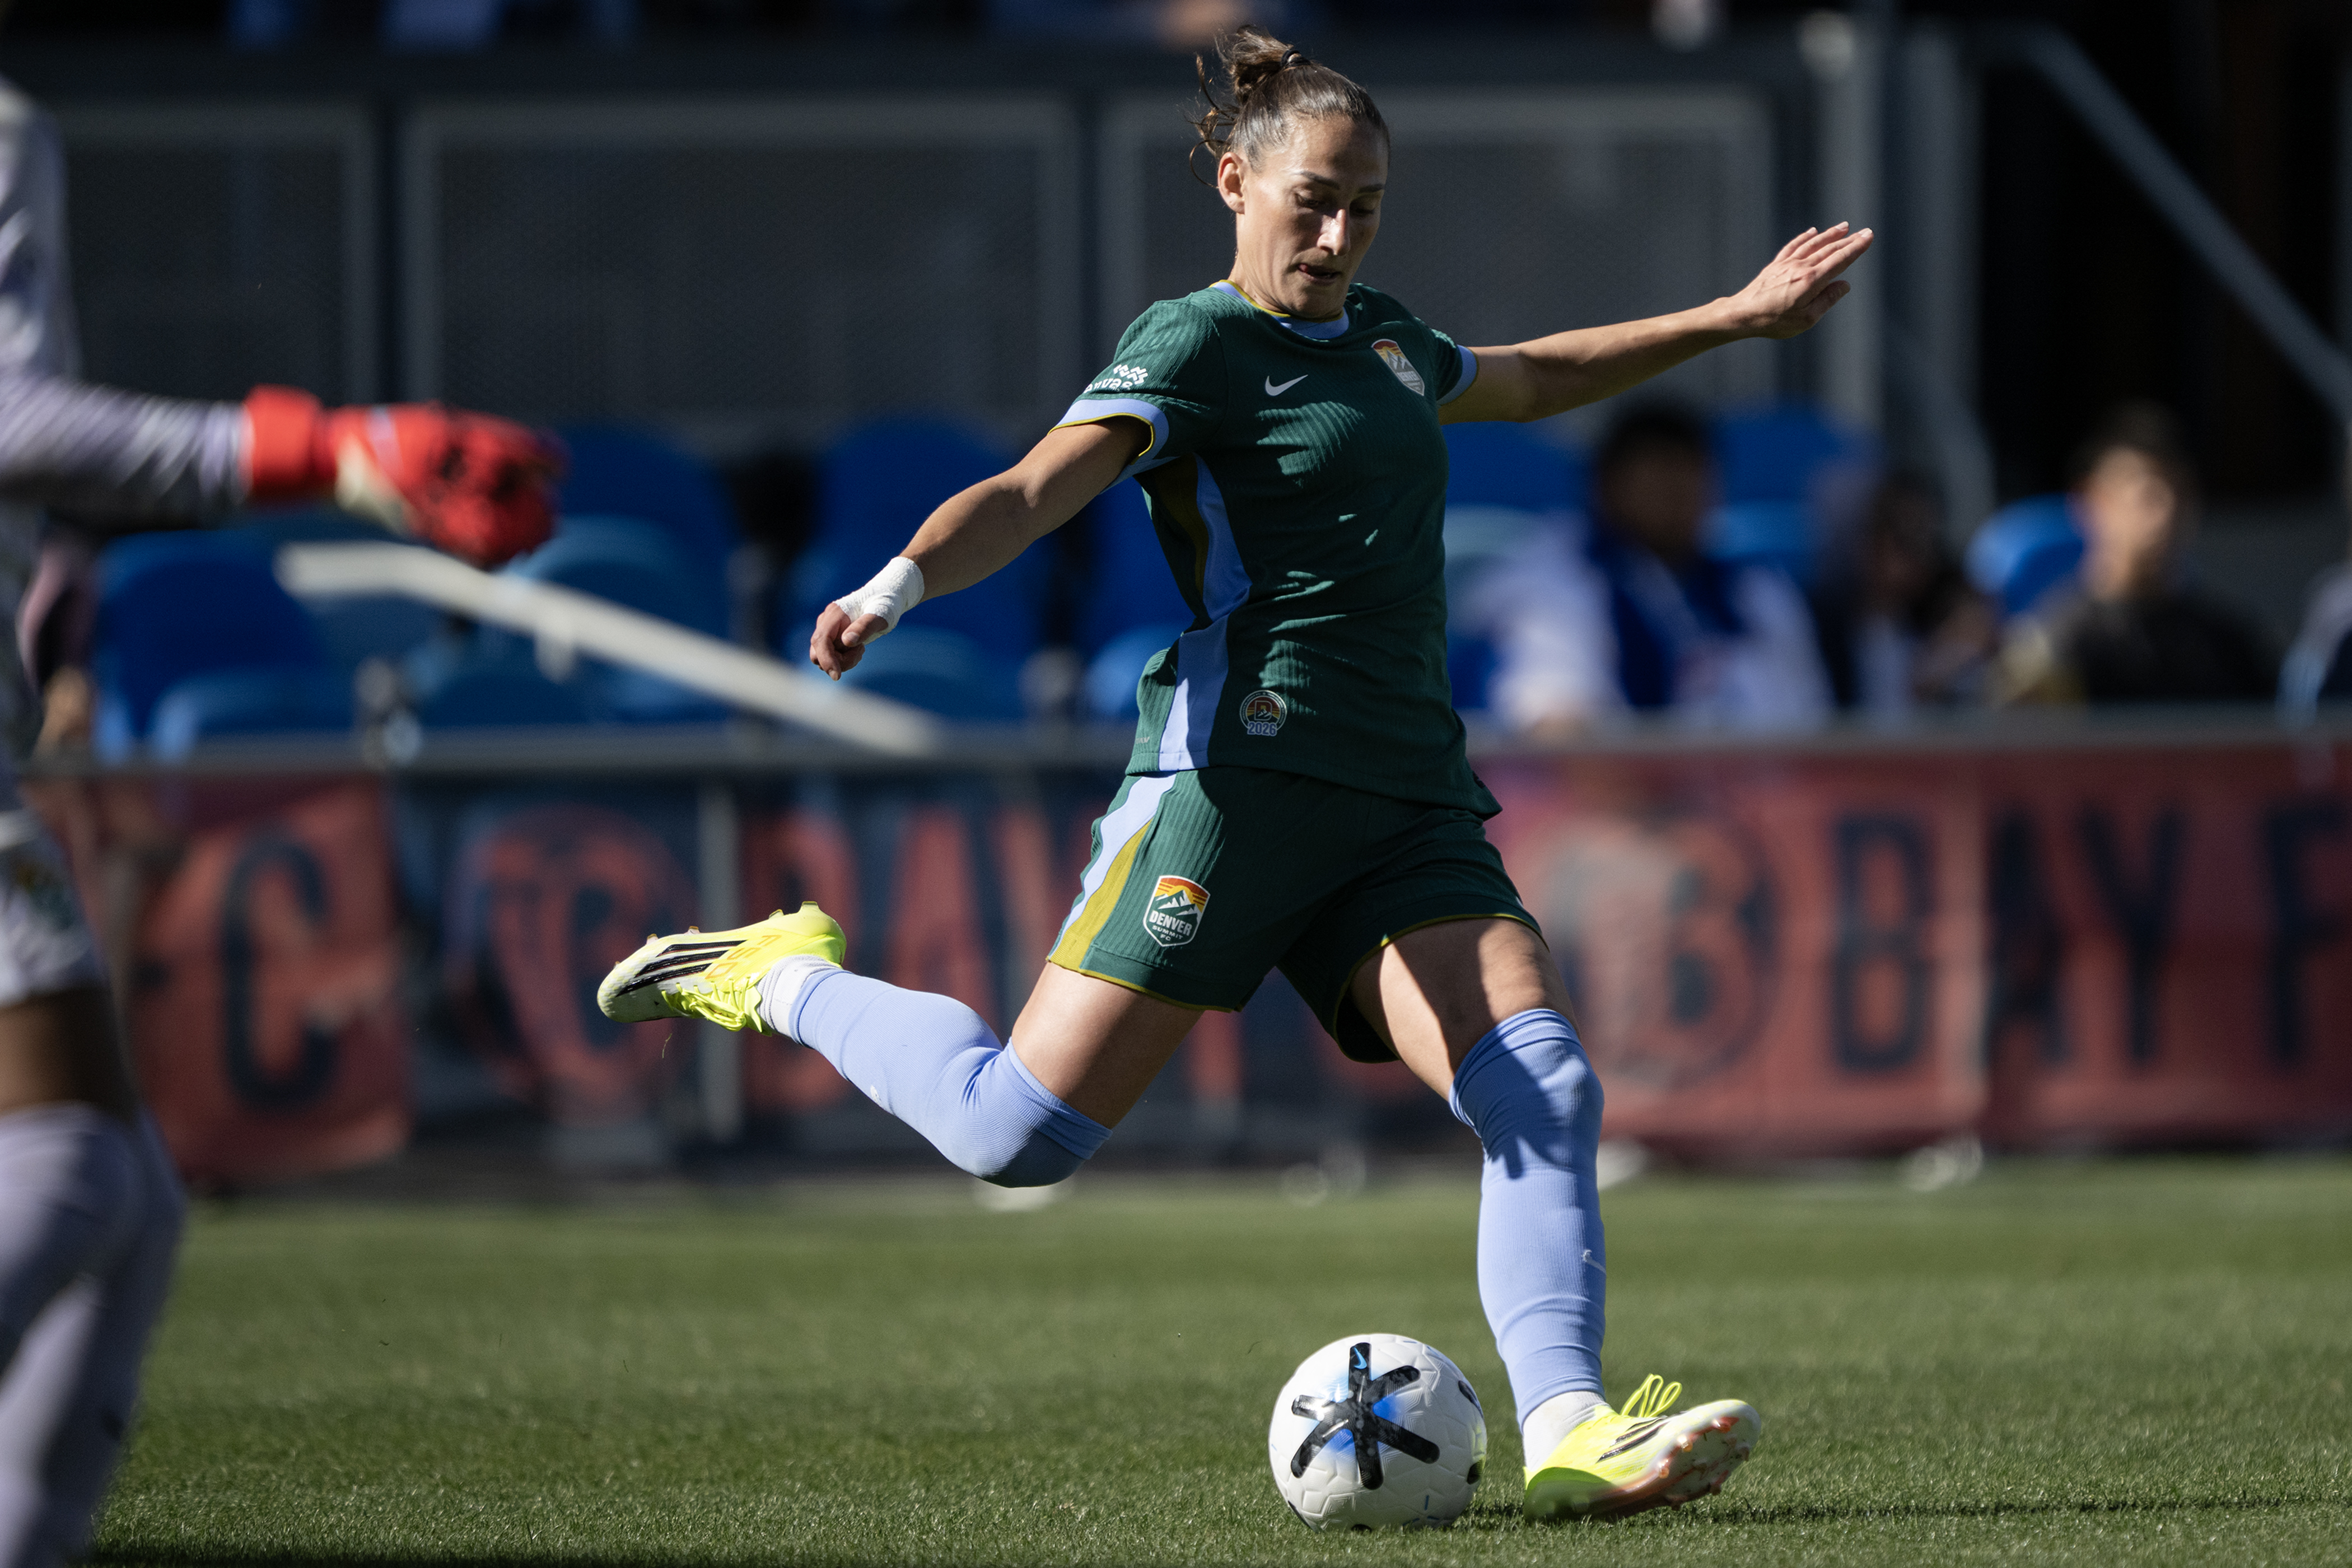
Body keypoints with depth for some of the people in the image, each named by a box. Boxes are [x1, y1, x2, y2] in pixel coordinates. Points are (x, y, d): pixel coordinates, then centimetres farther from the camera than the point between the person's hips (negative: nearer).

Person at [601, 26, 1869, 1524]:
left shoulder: (1383, 337, 21)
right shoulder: (1197, 346, -4)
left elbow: (1532, 378, 43)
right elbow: (1034, 493, -19)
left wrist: (1735, 317, 47)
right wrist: (904, 582, -38)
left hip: (1408, 805, 7)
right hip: (1243, 769, -7)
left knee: (1547, 1087, -16)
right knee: (1019, 1134, -11)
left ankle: (1568, 1430, -21)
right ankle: (786, 977, 15)